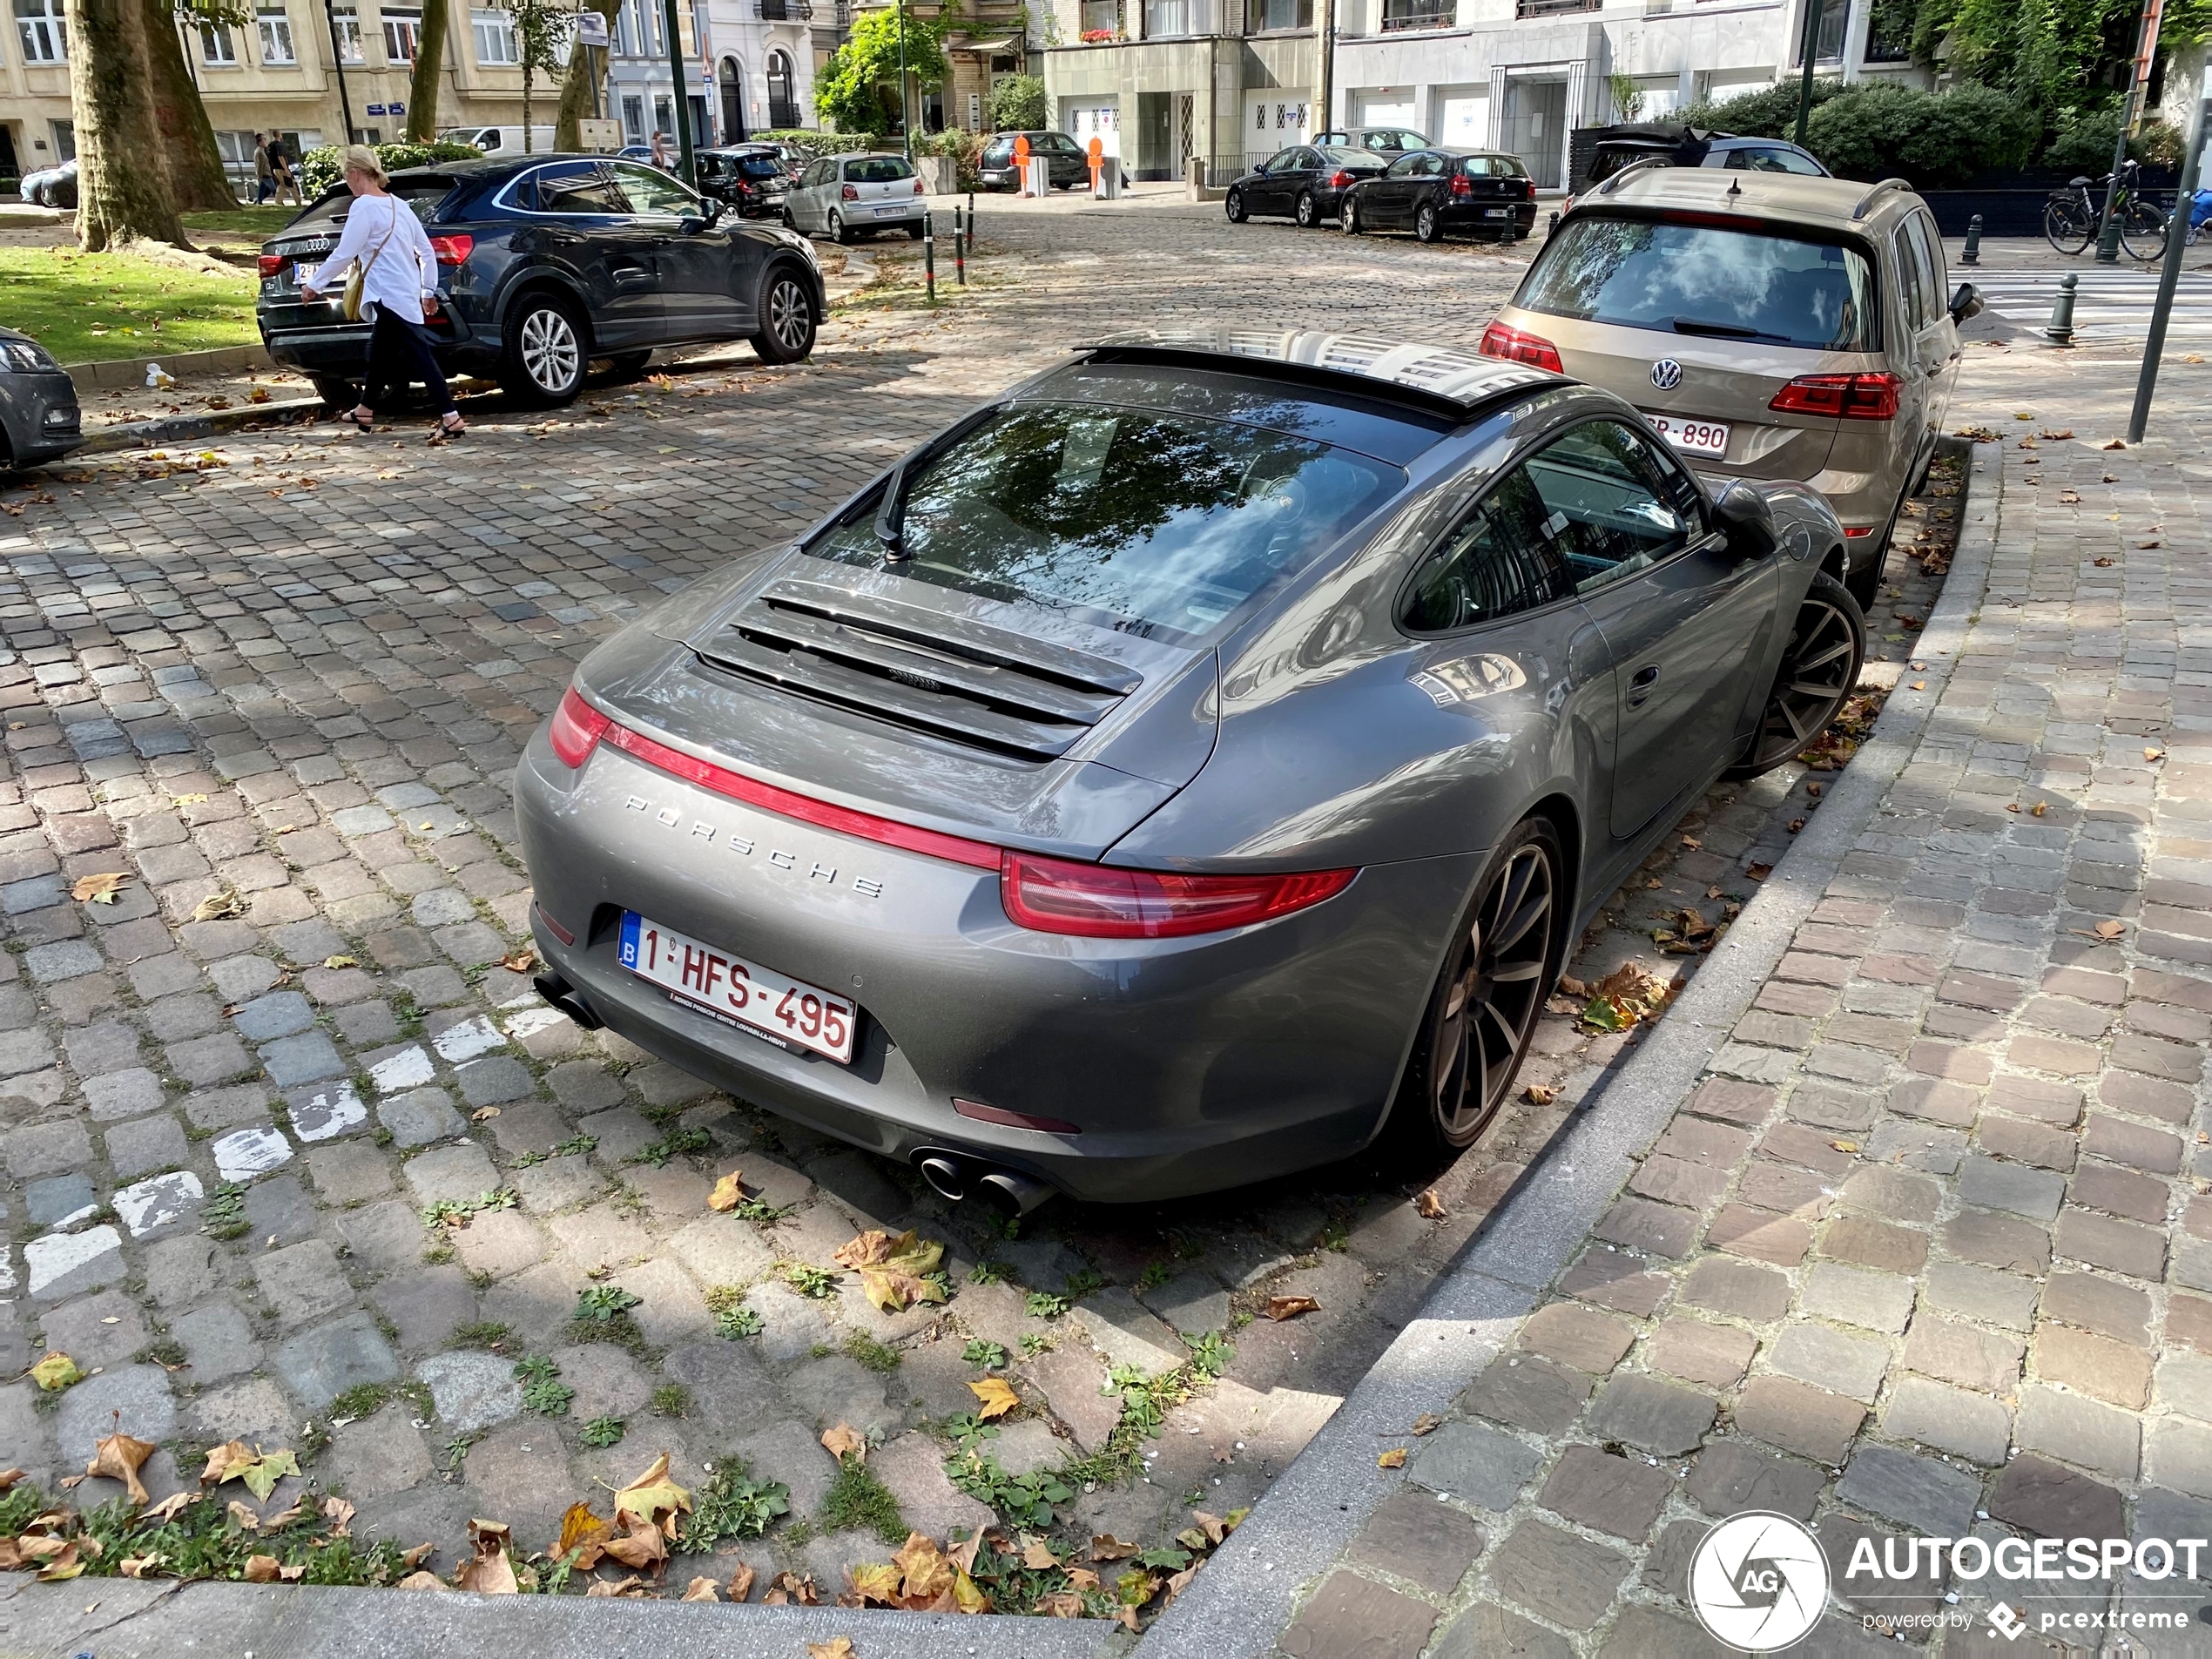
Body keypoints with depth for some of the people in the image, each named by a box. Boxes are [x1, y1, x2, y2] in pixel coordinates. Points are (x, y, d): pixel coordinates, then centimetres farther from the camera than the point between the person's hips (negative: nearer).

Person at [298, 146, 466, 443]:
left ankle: (452, 420, -16)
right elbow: (427, 251, 15)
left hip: (390, 295, -9)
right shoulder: (398, 205, 14)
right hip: (407, 293, 9)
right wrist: (428, 290, 22)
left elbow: (344, 253, -13)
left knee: (418, 354, -12)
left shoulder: (364, 206, -10)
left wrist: (314, 285, -3)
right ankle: (365, 413, 31)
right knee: (379, 352, 19)